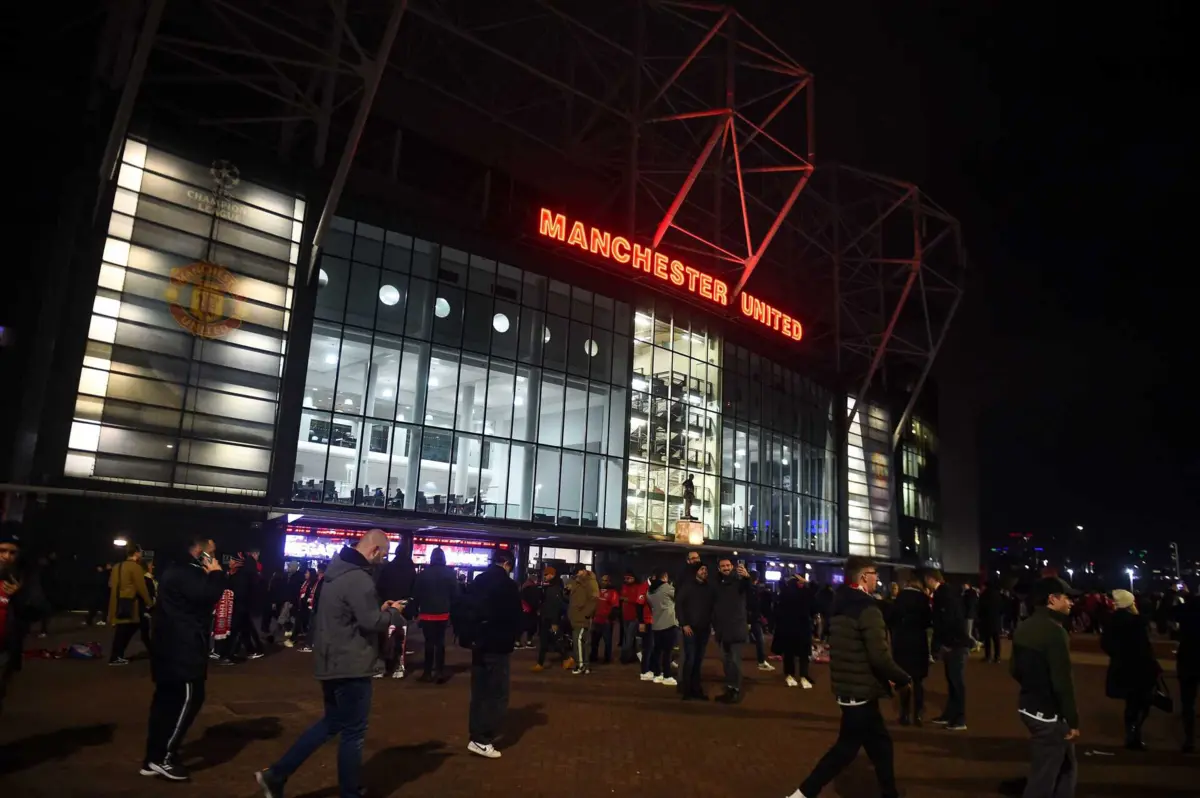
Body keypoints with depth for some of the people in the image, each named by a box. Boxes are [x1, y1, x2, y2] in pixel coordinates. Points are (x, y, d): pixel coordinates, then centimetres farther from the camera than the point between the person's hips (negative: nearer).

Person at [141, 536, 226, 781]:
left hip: (175, 645, 11)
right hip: (181, 647, -11)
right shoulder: (185, 572, -16)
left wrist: (213, 575, 8)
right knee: (190, 698, -8)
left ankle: (154, 757, 18)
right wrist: (216, 574, -13)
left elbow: (200, 596, 21)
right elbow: (207, 595, -27)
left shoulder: (182, 571, 19)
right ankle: (163, 757, -3)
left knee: (167, 699, 13)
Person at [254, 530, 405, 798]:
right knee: (353, 732, 4)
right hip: (351, 665, -10)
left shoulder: (339, 571, 10)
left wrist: (379, 607, 8)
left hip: (333, 661, 10)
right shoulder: (359, 578, -23)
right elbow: (371, 622, -25)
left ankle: (276, 775, 22)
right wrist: (393, 612, -7)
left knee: (331, 723, 21)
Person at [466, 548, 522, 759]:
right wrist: (511, 638, 6)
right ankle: (482, 740, -3)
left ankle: (476, 736, 19)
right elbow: (515, 617, -11)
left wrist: (470, 636, 13)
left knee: (479, 692, 15)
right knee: (497, 694, 0)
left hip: (479, 643, 7)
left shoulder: (477, 581, 7)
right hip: (498, 645, -7)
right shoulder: (508, 585, -13)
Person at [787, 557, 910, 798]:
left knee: (879, 743, 17)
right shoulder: (867, 608, -18)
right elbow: (879, 656, -23)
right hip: (861, 690, -9)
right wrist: (902, 678, -6)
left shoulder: (840, 605, 10)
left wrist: (887, 677, 19)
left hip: (848, 686, 9)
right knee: (846, 747, 1)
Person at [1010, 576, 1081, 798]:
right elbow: (1063, 681, -23)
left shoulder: (1024, 627, 8)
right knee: (1043, 777, 3)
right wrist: (1073, 721, -15)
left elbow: (1015, 669, 14)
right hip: (1049, 714, -9)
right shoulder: (1054, 631, -21)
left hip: (1028, 707, 9)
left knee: (1067, 768, 22)